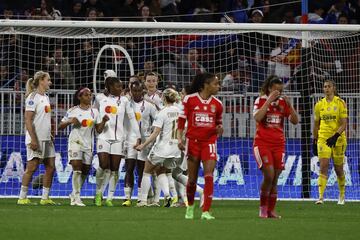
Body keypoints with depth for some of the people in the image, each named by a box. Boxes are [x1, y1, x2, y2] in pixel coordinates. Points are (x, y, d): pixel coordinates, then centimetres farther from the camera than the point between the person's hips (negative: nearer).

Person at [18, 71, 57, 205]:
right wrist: (33, 140, -22)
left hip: (46, 139, 9)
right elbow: (28, 120, -16)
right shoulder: (33, 97, -11)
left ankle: (45, 198, 9)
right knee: (32, 167, -7)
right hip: (36, 139, -9)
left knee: (50, 167, 5)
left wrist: (50, 135, 18)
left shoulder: (45, 97, 16)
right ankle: (22, 198, -2)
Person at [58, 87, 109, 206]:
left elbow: (99, 130, 8)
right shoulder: (73, 111, 1)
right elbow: (60, 126, 4)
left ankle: (74, 194, 24)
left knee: (85, 171, 7)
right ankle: (76, 197, -15)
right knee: (77, 168, -17)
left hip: (88, 144, 4)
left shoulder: (94, 111, 9)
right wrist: (70, 121, -13)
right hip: (75, 142, -4)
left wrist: (104, 121, -10)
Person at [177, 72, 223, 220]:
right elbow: (181, 121, 2)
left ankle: (206, 212, -14)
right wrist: (179, 139, -8)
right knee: (192, 178, 5)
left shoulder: (217, 104, 6)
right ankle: (190, 207, 30)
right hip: (193, 141, -1)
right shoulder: (189, 99, -2)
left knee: (209, 175, -14)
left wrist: (219, 130, -4)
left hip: (209, 142, 1)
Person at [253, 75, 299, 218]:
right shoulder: (261, 100, -3)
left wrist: (289, 105, -12)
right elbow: (257, 118, -22)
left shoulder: (283, 102, 7)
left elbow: (295, 121, 1)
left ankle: (271, 210, 8)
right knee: (269, 174, -18)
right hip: (262, 143, -4)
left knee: (275, 179, 1)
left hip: (279, 144, 4)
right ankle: (263, 208, -3)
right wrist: (269, 100, -21)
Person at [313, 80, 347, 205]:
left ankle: (342, 195, 28)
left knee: (339, 169, 8)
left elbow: (344, 124, -8)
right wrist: (314, 142, 11)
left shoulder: (340, 103, -4)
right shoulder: (319, 104, 6)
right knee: (323, 167, -12)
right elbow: (316, 124, 13)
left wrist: (335, 136, -22)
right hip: (323, 138, 2)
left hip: (338, 139, -2)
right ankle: (321, 197, -17)